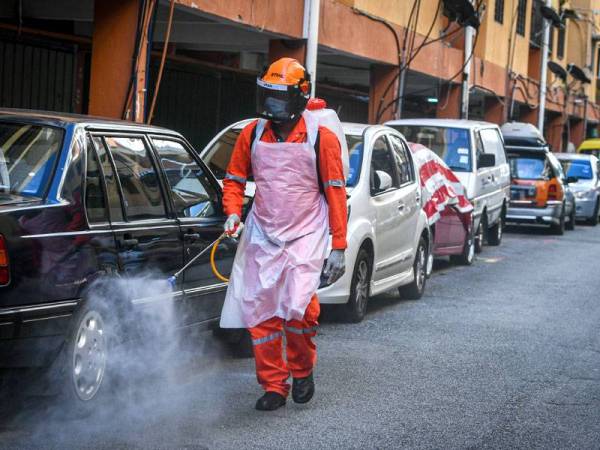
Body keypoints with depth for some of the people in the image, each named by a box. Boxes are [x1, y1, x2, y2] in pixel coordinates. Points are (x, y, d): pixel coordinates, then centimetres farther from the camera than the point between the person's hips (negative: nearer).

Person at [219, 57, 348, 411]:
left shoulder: (321, 138, -5)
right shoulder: (252, 134, 4)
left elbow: (336, 194, -3)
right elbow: (234, 179, 15)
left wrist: (339, 247, -5)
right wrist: (233, 212, -5)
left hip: (305, 236, -4)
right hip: (262, 237, 4)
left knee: (298, 306, -20)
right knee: (261, 315, 2)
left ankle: (303, 370, 7)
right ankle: (274, 386, 15)